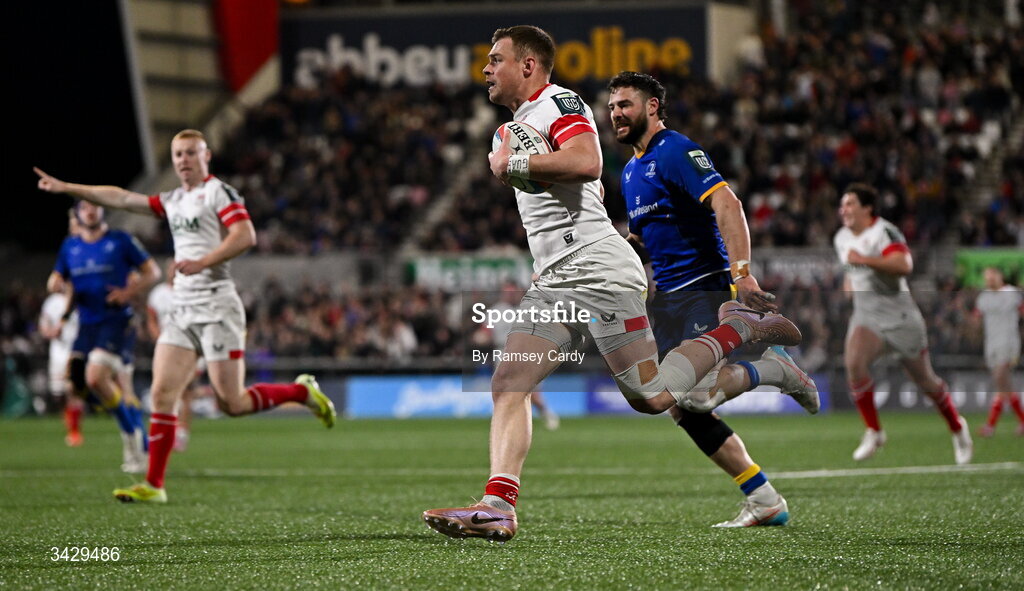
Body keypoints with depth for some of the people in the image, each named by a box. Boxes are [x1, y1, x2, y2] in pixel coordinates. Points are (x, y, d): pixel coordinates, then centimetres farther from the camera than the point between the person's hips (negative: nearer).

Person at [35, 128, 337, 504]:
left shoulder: (218, 192, -4)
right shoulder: (173, 201, 19)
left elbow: (246, 236, -17)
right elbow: (120, 198, 17)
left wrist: (202, 262, -23)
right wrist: (65, 188, 12)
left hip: (216, 307, -7)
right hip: (182, 310, 7)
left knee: (232, 404, -9)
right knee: (162, 394, -4)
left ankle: (303, 392, 13)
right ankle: (153, 485, -4)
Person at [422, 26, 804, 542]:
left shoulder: (559, 103, -7)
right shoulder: (521, 121, 24)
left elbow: (586, 163, -26)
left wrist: (513, 163, -16)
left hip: (601, 275, -9)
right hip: (555, 284, 9)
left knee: (651, 397, -8)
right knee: (508, 384, -7)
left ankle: (737, 330, 12)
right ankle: (498, 506, -16)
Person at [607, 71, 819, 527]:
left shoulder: (676, 152, -10)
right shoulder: (631, 170, 18)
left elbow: (726, 205, -23)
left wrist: (740, 271, -34)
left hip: (705, 288, -9)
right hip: (667, 297, 9)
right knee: (683, 409, 0)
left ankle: (774, 370, 3)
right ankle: (765, 502, 7)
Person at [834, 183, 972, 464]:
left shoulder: (884, 232, -17)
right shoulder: (842, 238, 8)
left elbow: (904, 265, -36)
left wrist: (865, 259, -42)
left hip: (900, 316, -5)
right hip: (865, 315, 5)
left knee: (925, 380, 7)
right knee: (853, 362, -25)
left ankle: (957, 428, 34)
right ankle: (873, 432, -14)